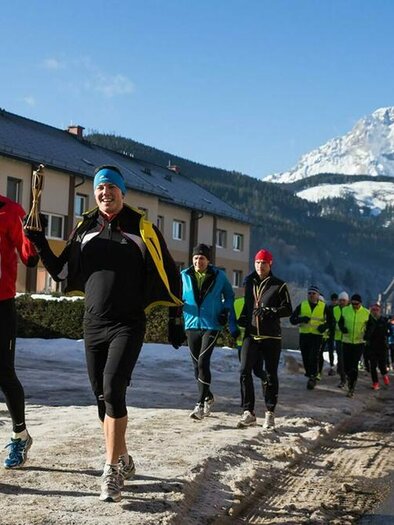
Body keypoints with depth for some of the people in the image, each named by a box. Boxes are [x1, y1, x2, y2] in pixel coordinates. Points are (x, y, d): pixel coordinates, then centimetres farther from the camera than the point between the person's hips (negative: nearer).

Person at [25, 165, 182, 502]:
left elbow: (168, 273, 6)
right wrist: (40, 245, 3)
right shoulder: (85, 230, 9)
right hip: (93, 325, 5)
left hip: (128, 326, -4)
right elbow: (62, 272, 16)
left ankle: (112, 472, -14)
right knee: (103, 398, 9)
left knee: (113, 390, -19)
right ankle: (122, 462, 25)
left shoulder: (142, 229, 0)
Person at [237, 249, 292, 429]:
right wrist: (242, 319, 11)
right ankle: (248, 412, -4)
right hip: (251, 335, 3)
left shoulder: (279, 285, 1)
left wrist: (272, 312, -18)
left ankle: (270, 413, 14)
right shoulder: (249, 282, 14)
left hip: (271, 337, -3)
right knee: (245, 372, -10)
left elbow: (288, 309, -3)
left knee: (270, 374, 4)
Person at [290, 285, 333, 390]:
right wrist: (301, 319, -15)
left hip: (317, 336, -3)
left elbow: (330, 321, 10)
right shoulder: (301, 305, 7)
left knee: (314, 357, -13)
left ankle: (312, 378, -6)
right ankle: (309, 374, 26)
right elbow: (292, 319, 5)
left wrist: (325, 326, -12)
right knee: (305, 358, 7)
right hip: (304, 335, 3)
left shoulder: (323, 307, 4)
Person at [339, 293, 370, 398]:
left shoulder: (366, 313, -5)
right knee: (346, 365, 2)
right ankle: (349, 378, 35)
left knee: (354, 366, -5)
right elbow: (340, 322, 10)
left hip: (359, 343, -2)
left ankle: (351, 389, 4)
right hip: (346, 341, 2)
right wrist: (342, 327, -12)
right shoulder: (345, 310, -2)